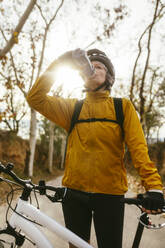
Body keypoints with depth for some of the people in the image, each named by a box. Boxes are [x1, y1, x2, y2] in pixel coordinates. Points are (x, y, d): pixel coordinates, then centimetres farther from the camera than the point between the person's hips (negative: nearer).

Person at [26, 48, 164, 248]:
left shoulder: (123, 106, 3)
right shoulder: (72, 107, 8)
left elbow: (138, 147, -6)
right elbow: (35, 98, -1)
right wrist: (58, 64, -5)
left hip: (110, 194, -2)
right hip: (74, 192, 2)